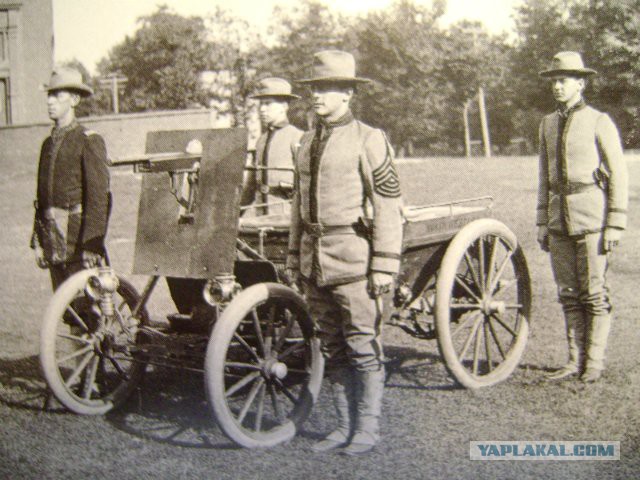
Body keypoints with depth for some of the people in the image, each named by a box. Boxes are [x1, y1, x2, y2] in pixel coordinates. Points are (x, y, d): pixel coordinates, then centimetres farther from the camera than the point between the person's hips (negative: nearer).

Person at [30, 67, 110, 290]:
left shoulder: (89, 141, -7)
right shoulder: (49, 142, 14)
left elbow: (99, 196, -14)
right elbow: (42, 195, 16)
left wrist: (92, 245, -19)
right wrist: (38, 242, 14)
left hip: (78, 238, -7)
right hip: (53, 240, 7)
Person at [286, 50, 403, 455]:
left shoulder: (369, 140, -6)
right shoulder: (308, 143, 14)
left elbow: (388, 205, -10)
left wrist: (385, 264, -15)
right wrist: (294, 254, 17)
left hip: (352, 257, -7)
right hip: (315, 260, 7)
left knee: (363, 347, 1)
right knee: (333, 348, 12)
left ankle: (368, 428, 13)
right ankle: (345, 425, 22)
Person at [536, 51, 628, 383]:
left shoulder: (599, 123, -4)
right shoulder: (548, 124, 13)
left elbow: (618, 175, -5)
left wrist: (616, 225, -10)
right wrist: (542, 222, 13)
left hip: (592, 219, -5)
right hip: (559, 219, 5)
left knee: (594, 294, -1)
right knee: (568, 294, 8)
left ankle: (594, 362, 10)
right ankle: (575, 361, 16)